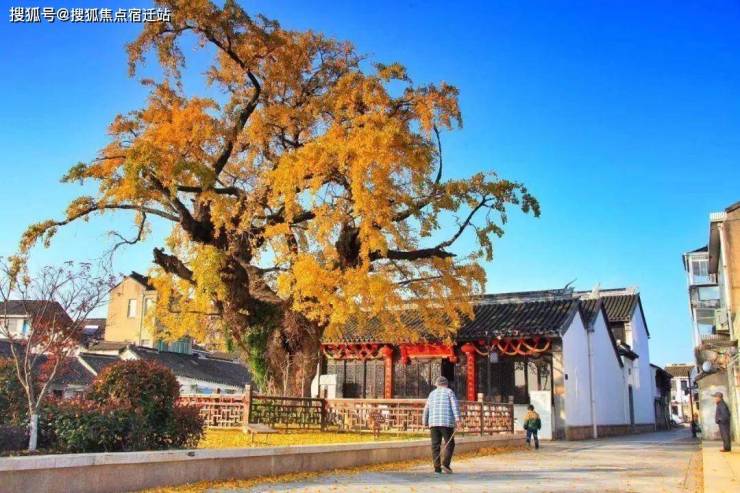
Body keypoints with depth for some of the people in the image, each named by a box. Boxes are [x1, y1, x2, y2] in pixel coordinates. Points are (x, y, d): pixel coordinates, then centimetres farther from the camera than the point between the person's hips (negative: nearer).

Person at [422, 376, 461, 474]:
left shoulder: (432, 393, 18)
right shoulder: (449, 392, 7)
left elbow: (426, 409, 19)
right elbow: (455, 405, -9)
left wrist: (426, 423, 28)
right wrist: (457, 418, -17)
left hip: (433, 422, 3)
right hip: (446, 422, -3)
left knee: (435, 445, 4)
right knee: (449, 444, 2)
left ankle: (437, 468, -1)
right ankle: (445, 464, -13)